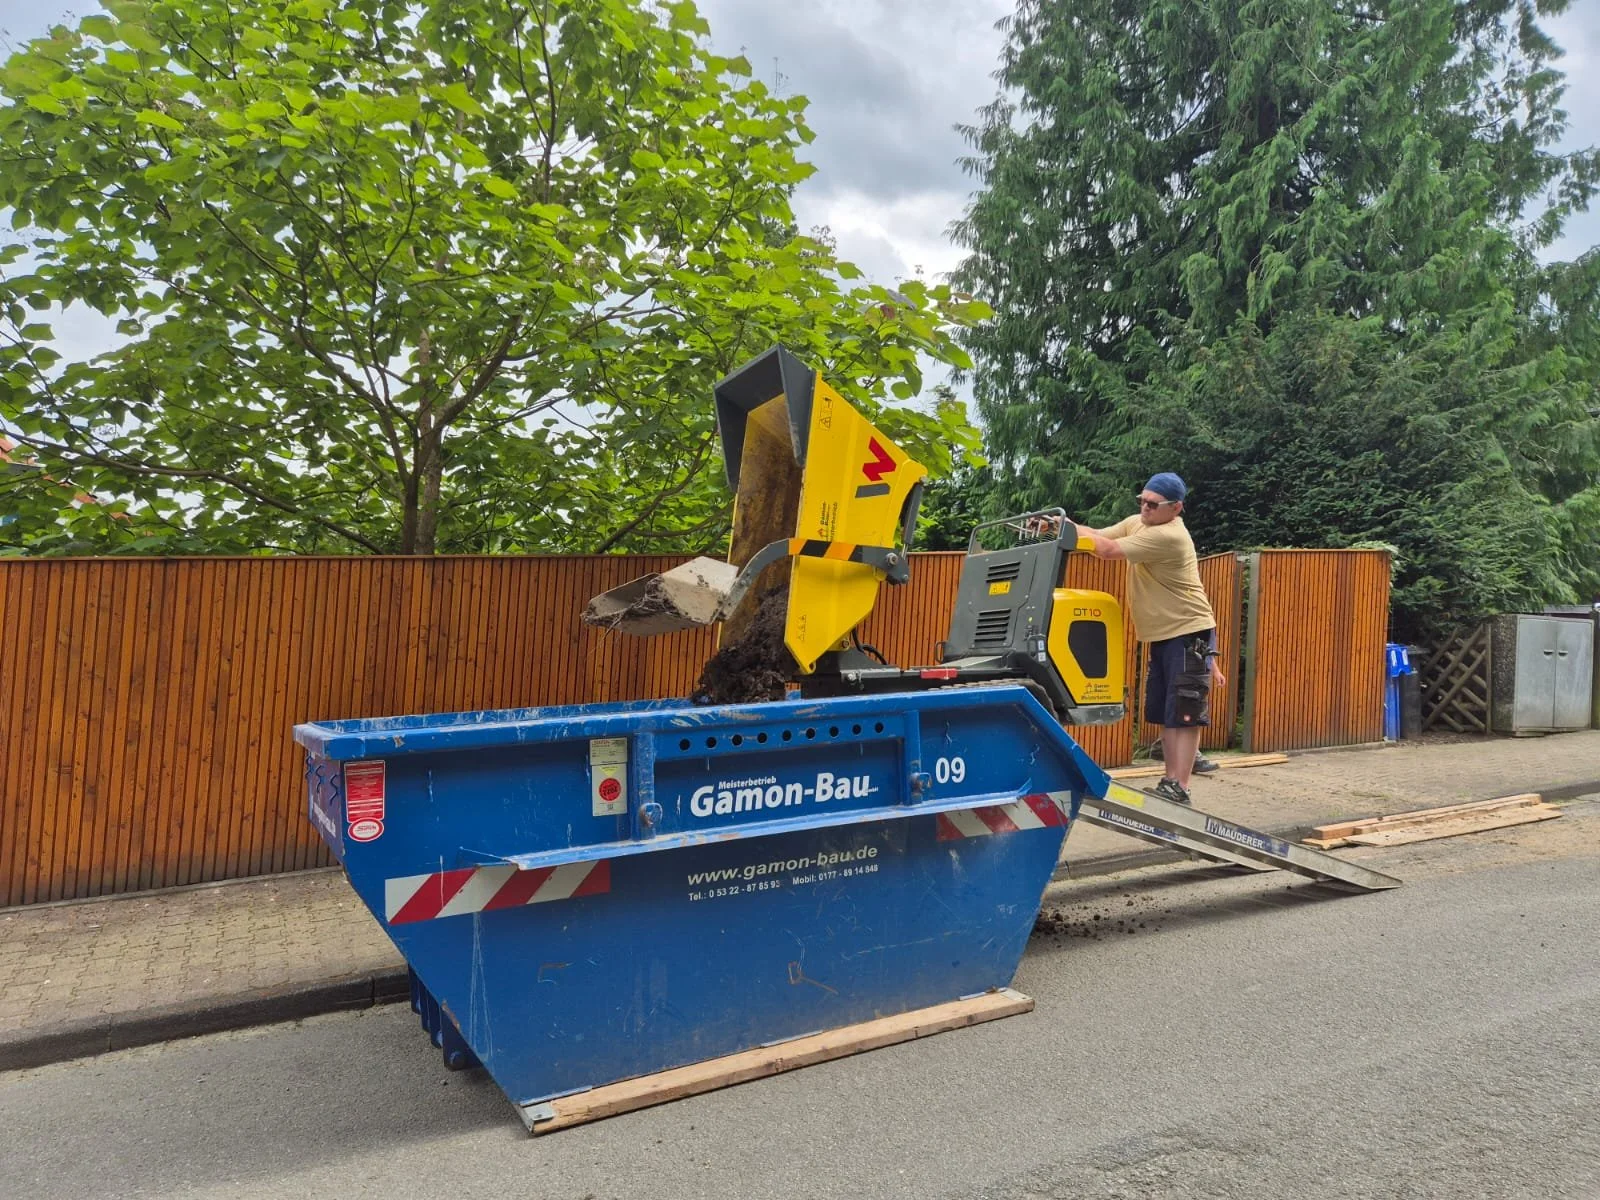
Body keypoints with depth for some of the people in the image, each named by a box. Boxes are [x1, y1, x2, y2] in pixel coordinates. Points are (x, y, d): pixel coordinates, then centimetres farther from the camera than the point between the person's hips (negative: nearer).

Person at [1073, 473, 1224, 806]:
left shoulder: (1168, 536, -23)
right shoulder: (1137, 523, 7)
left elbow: (1107, 550, -25)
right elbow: (1098, 537, 2)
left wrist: (1070, 528, -14)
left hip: (1189, 632, -9)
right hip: (1162, 633, 9)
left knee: (1185, 713, -7)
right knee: (1165, 713, 11)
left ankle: (1178, 788, -6)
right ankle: (1169, 780, 18)